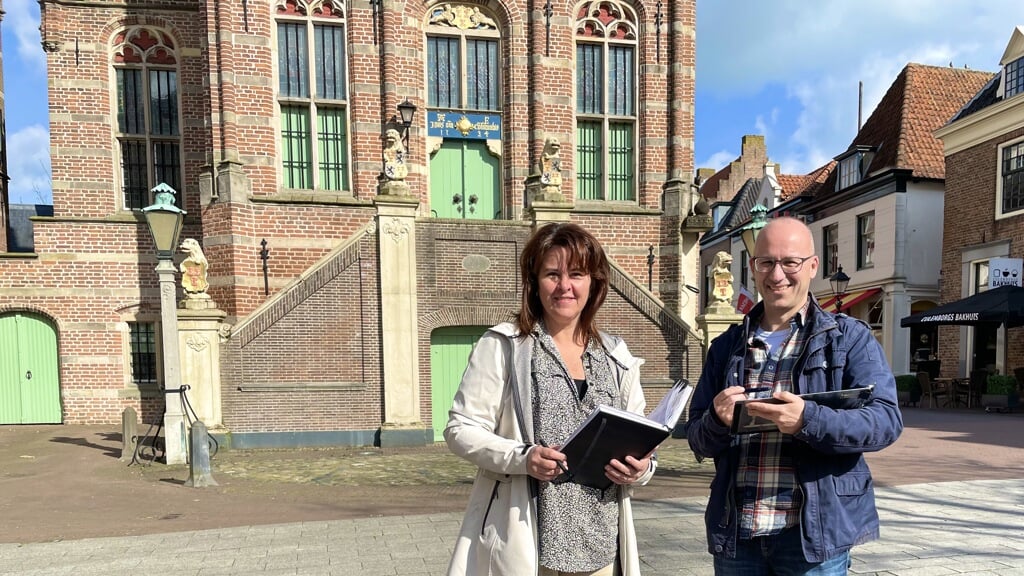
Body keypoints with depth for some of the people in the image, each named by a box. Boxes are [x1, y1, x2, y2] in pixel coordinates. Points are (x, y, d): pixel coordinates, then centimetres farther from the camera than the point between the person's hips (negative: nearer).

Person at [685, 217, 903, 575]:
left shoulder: (850, 337, 0)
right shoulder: (726, 346, 9)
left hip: (814, 532, -3)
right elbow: (697, 439, 8)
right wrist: (717, 420, -14)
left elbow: (886, 420, -11)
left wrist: (808, 420, -28)